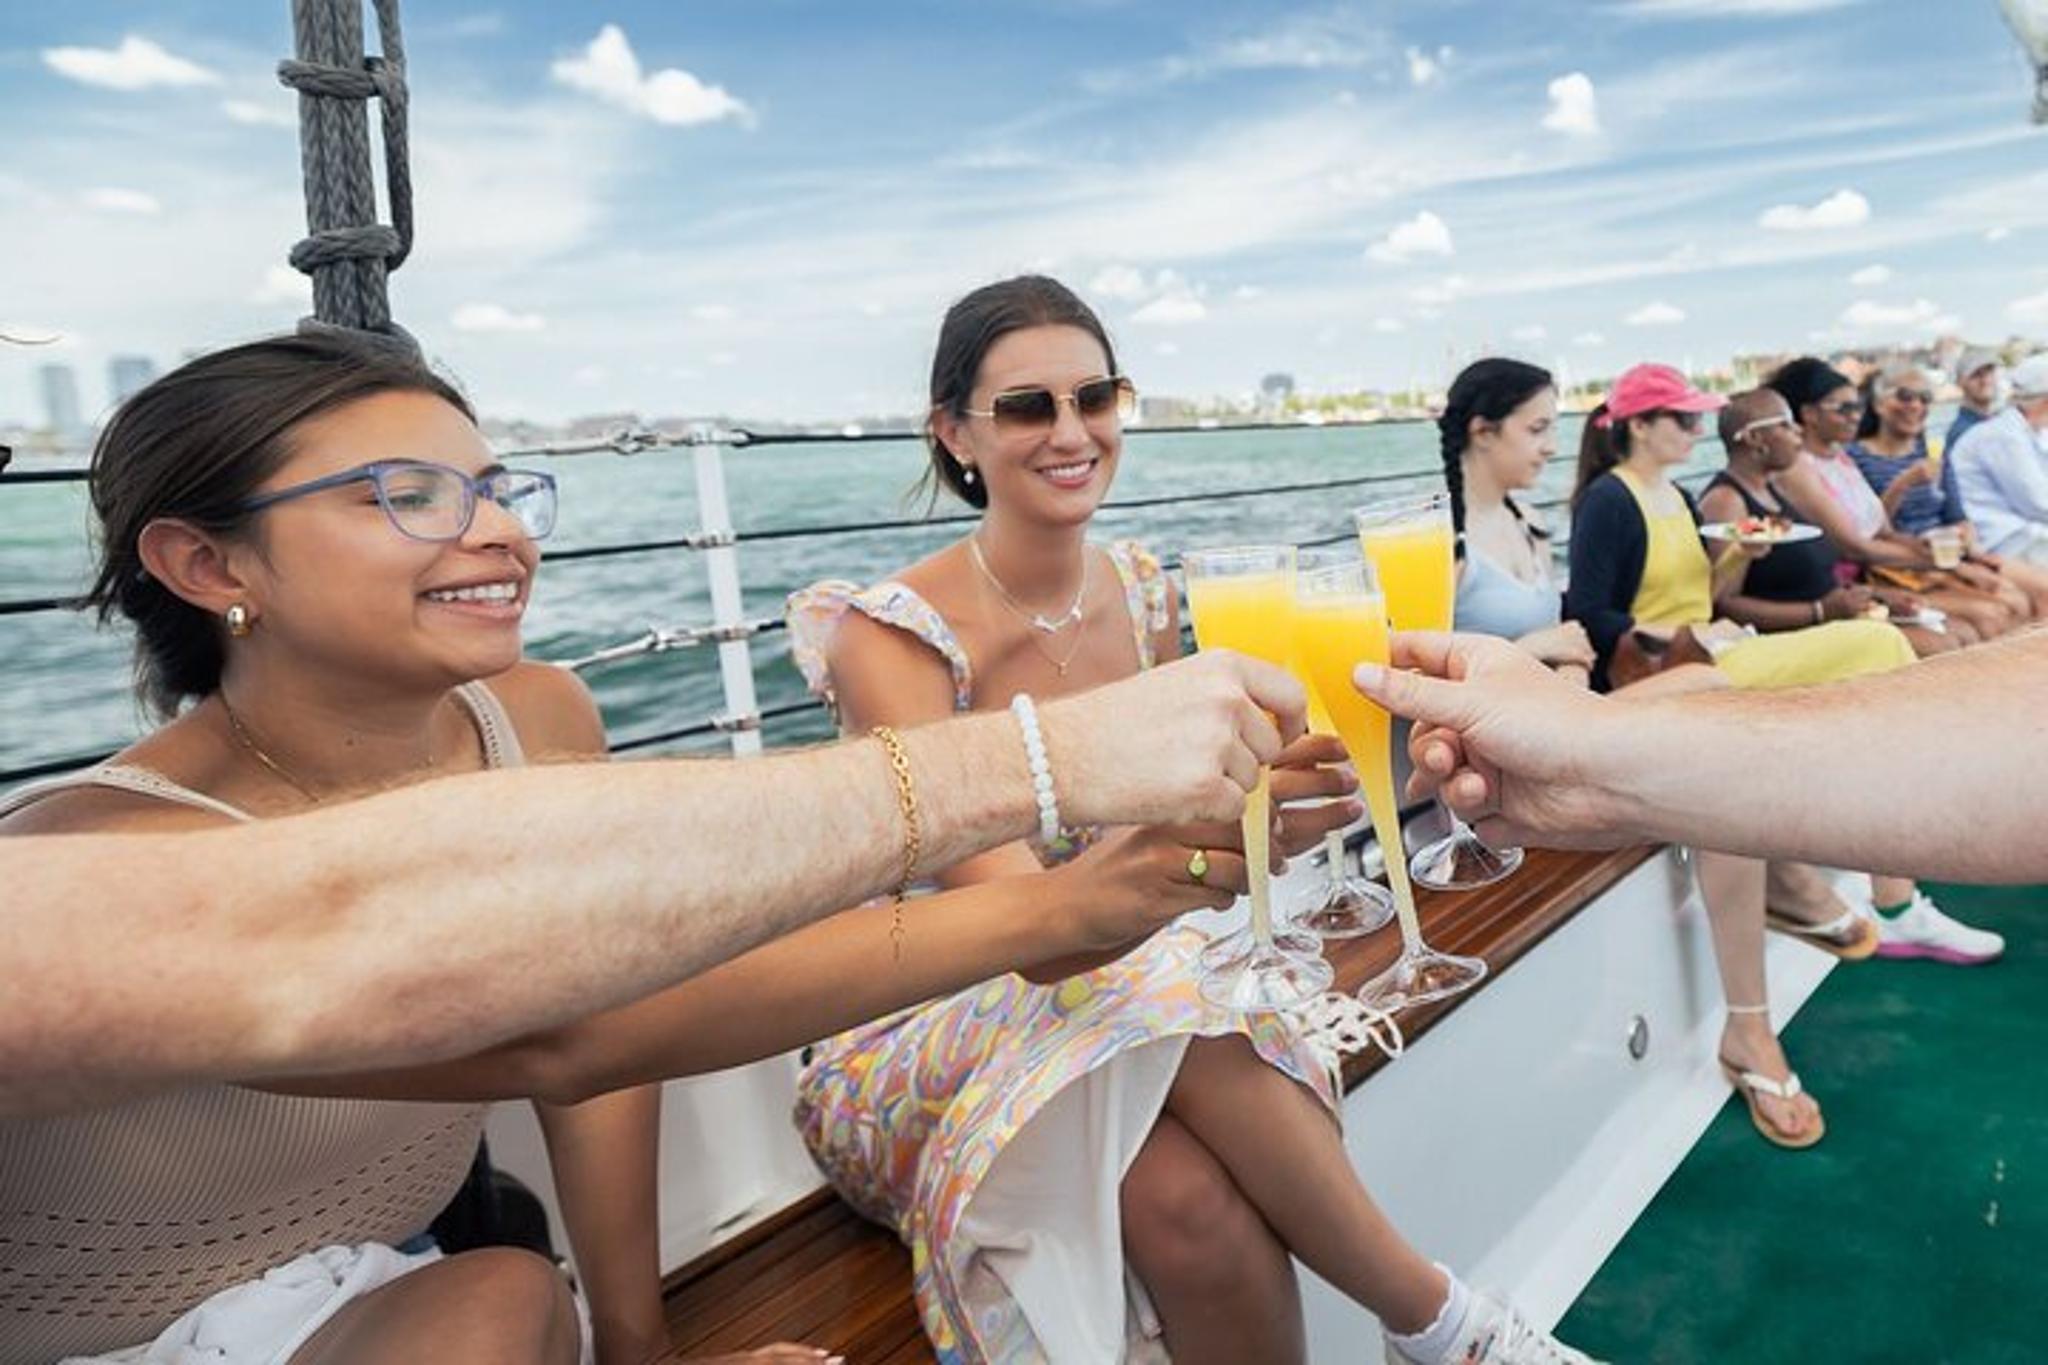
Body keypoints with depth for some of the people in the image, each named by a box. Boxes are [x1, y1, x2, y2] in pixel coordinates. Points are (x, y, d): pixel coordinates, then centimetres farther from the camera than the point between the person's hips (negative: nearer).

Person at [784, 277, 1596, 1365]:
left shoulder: (1143, 591, -1)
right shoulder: (890, 637, -19)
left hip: (1120, 993, 4)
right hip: (923, 1040, -3)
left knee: (1194, 1199, -31)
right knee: (1181, 999, -33)